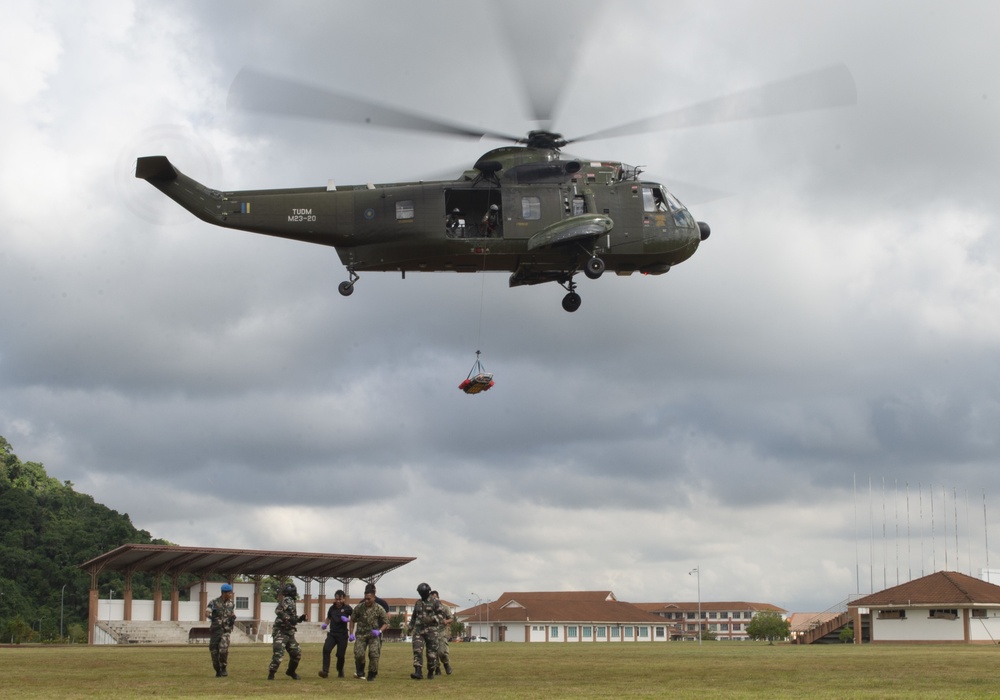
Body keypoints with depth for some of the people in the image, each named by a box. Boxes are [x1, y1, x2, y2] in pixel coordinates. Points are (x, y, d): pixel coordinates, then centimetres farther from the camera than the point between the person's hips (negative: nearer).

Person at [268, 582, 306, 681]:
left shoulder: (291, 602, 15)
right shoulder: (287, 601, -12)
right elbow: (278, 610, -31)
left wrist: (300, 618, 8)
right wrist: (288, 618, -34)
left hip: (289, 633, 9)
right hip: (280, 632, -9)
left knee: (297, 653, 12)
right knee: (278, 653, -18)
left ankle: (291, 671, 29)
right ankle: (271, 674, -11)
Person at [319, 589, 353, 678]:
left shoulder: (347, 608, -4)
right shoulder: (332, 608, 8)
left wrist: (348, 619, -20)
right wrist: (325, 624, 6)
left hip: (342, 635, -3)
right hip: (332, 633, 3)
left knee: (340, 655, 0)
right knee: (326, 649, -20)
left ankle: (340, 671, 27)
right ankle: (325, 671, -22)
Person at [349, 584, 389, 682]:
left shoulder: (379, 609, -7)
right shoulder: (359, 608, -3)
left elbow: (386, 623, 1)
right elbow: (352, 620, 10)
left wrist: (380, 631, -17)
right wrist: (351, 633, 4)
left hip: (374, 635, -1)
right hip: (361, 634, 1)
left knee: (374, 654, -11)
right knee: (359, 654, -13)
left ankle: (372, 675, 7)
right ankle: (360, 672, 13)